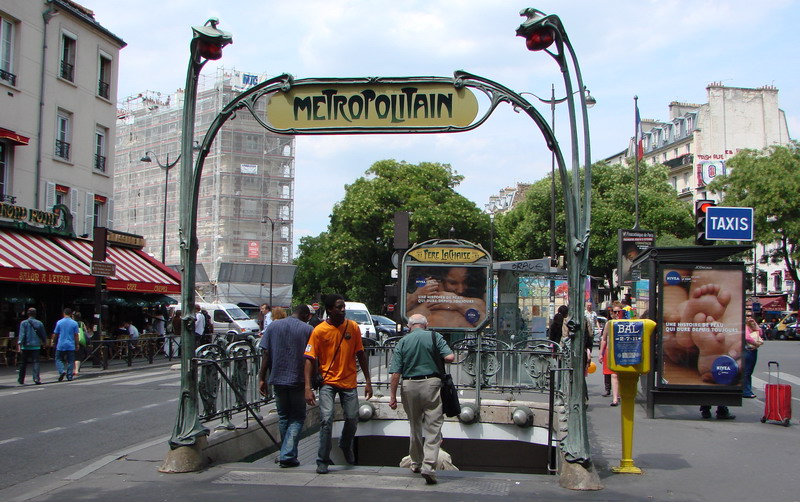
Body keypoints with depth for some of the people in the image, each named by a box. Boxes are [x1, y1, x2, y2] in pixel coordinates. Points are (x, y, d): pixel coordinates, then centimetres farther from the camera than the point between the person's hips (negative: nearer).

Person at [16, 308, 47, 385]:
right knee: (35, 362, -3)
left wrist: (19, 344, -16)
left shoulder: (24, 323, -2)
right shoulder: (39, 323, 4)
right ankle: (36, 378, -21)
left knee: (23, 363, 12)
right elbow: (43, 334, 11)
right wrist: (45, 342, 29)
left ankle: (21, 380, 23)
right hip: (36, 346, 0)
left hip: (26, 346, 0)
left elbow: (22, 334, -12)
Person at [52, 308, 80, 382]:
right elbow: (76, 335, 0)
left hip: (61, 346, -1)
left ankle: (62, 371, -13)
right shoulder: (74, 323, -1)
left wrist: (54, 342, 17)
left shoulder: (59, 322, -1)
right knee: (70, 361, 7)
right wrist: (77, 345, 8)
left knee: (58, 359, 10)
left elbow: (55, 335, 3)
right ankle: (69, 376, 5)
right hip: (71, 346, 1)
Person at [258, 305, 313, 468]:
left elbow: (266, 354, 1)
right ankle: (288, 456, -3)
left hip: (278, 379, 3)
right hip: (298, 380, -3)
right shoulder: (307, 329, -3)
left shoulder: (273, 326, 5)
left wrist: (262, 378, 4)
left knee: (283, 417, 17)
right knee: (297, 418, 7)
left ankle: (286, 453, 24)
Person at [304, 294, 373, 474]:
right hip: (328, 382, -3)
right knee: (326, 419, -14)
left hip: (349, 381, 3)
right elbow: (310, 359, -9)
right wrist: (308, 387, -16)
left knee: (352, 419, 5)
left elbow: (360, 354, 8)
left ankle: (346, 446, 38)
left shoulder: (353, 327, 0)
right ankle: (323, 461, 0)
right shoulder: (319, 331, -8)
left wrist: (368, 381, 7)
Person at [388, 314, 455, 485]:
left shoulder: (403, 341, 5)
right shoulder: (434, 336, 2)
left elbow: (396, 373, 0)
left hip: (409, 386, 3)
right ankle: (429, 467, -15)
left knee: (415, 425, 19)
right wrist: (436, 357, 13)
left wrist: (393, 396, 3)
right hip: (431, 383, -3)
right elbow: (450, 357, -8)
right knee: (433, 427, -2)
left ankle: (416, 463, 32)